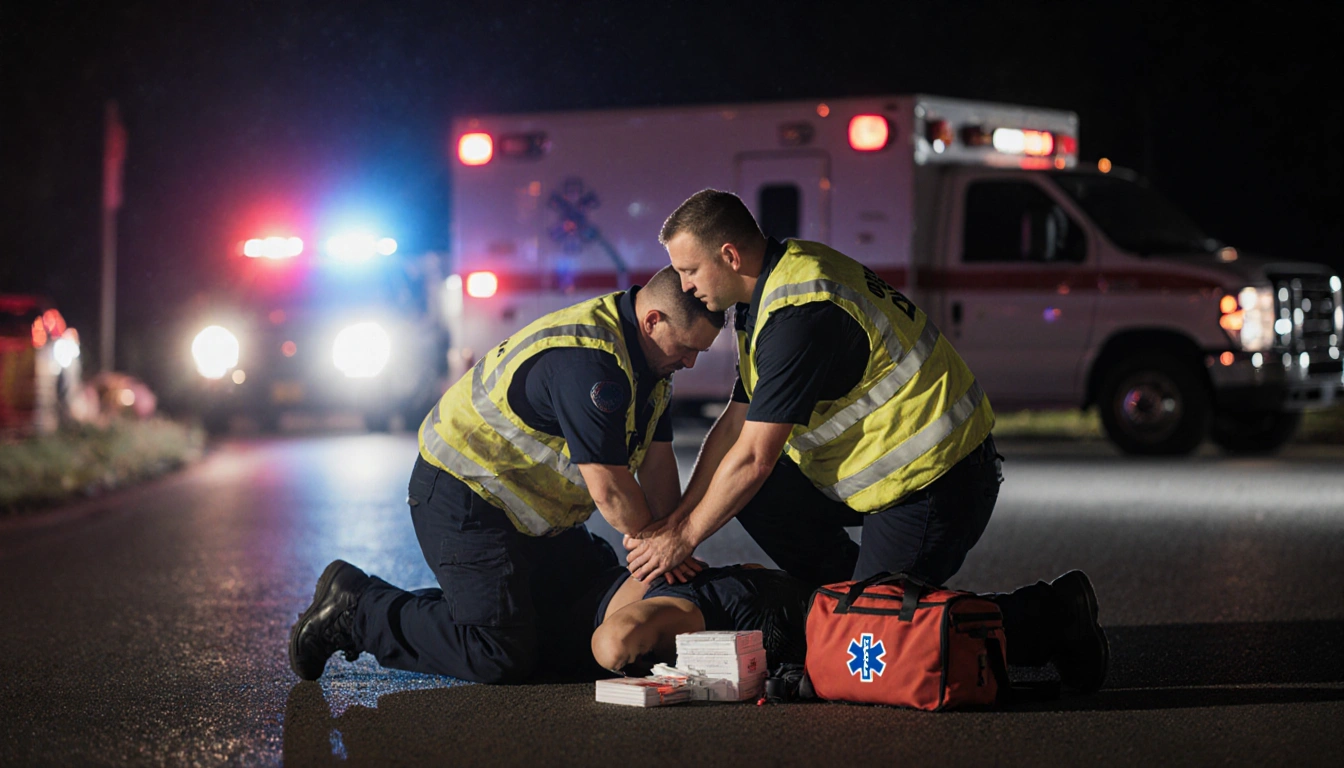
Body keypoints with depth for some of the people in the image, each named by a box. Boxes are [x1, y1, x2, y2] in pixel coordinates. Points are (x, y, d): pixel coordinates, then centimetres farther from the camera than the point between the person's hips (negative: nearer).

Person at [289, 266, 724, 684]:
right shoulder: (587, 362, -29)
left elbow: (657, 461, 6)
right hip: (460, 498, -11)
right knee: (501, 656, -16)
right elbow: (608, 490, -26)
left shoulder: (650, 356, 4)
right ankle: (356, 610, -2)